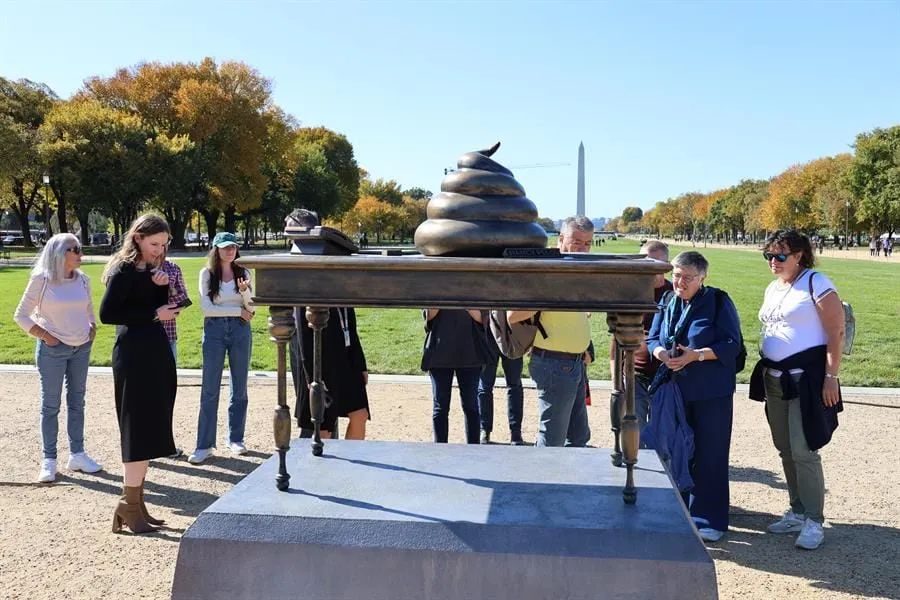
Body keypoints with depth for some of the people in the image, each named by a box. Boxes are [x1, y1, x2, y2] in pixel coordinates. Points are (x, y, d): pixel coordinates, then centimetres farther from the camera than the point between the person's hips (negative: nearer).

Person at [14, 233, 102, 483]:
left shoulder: (82, 279, 4)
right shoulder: (41, 279, -9)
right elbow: (21, 315, -4)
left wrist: (92, 328, 5)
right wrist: (44, 335, -12)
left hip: (82, 348, 5)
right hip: (53, 350, -5)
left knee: (77, 402, 10)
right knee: (51, 404, 2)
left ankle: (77, 455, 19)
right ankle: (49, 460, 9)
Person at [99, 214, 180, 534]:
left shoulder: (150, 270, 14)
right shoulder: (124, 270, -10)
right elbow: (107, 313, -17)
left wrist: (161, 288, -3)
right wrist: (154, 314, -16)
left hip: (155, 351, 9)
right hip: (134, 354, -9)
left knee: (150, 429, 10)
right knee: (140, 429, -7)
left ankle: (135, 500, 17)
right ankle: (129, 504, 1)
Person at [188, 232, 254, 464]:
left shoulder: (243, 273, 6)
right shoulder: (207, 273, 0)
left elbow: (250, 308, 2)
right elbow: (206, 307, -7)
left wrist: (245, 290, -17)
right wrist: (238, 310, -8)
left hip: (240, 331, 2)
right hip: (214, 330, -2)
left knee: (240, 388, 8)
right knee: (209, 389, -3)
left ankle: (236, 438, 21)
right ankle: (204, 445, 2)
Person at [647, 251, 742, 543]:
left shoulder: (718, 301, -6)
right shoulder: (667, 302, 8)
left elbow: (731, 344, -11)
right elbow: (652, 338, 8)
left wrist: (697, 355, -23)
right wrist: (661, 353, -14)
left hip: (712, 393, -4)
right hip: (674, 389, 5)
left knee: (710, 455, 1)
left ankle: (709, 520, 13)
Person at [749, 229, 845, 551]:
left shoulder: (816, 284, -8)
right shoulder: (772, 289, 15)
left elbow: (836, 334, -12)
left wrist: (831, 377, -17)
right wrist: (764, 373, 17)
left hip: (807, 379, -8)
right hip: (775, 379, 8)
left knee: (803, 450, -9)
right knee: (785, 450, 12)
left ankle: (814, 521, 2)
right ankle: (798, 512, 23)